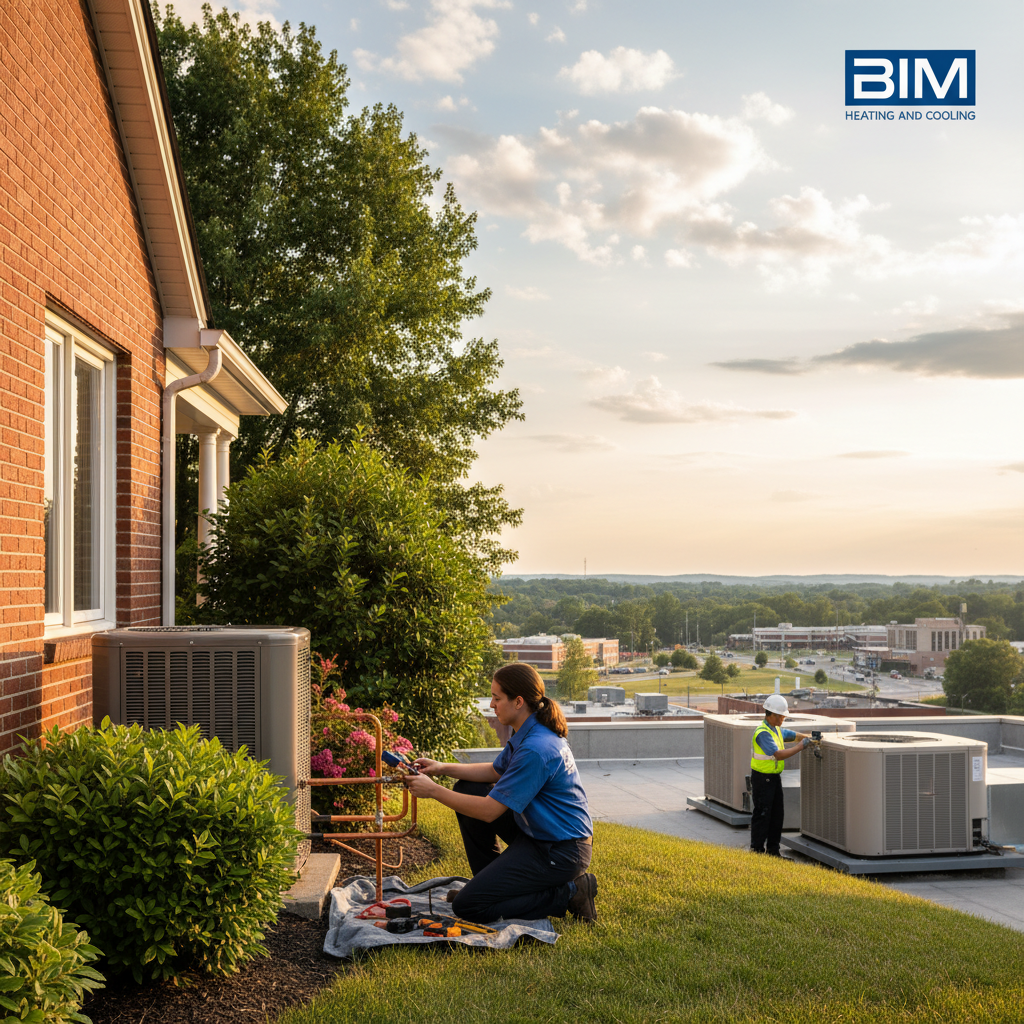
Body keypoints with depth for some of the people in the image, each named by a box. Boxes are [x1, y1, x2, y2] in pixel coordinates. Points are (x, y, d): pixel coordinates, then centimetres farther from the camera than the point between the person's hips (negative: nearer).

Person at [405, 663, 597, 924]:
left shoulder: (536, 749, -27)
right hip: (537, 832, 10)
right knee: (467, 791, 12)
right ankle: (490, 880, 21)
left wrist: (433, 791, -15)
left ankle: (568, 894, -4)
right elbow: (495, 771, 19)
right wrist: (442, 768, 8)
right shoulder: (527, 733, 4)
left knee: (468, 906, -12)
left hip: (560, 853, -10)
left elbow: (489, 810, -23)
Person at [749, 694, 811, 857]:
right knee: (762, 814, -3)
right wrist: (800, 747, -23)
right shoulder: (763, 733, -23)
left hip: (775, 776, 9)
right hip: (762, 778, -9)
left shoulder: (776, 729, 9)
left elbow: (793, 734, 25)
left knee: (778, 813, 13)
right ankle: (757, 850, 5)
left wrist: (809, 738, 9)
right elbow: (778, 754, -29)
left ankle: (773, 849, 23)